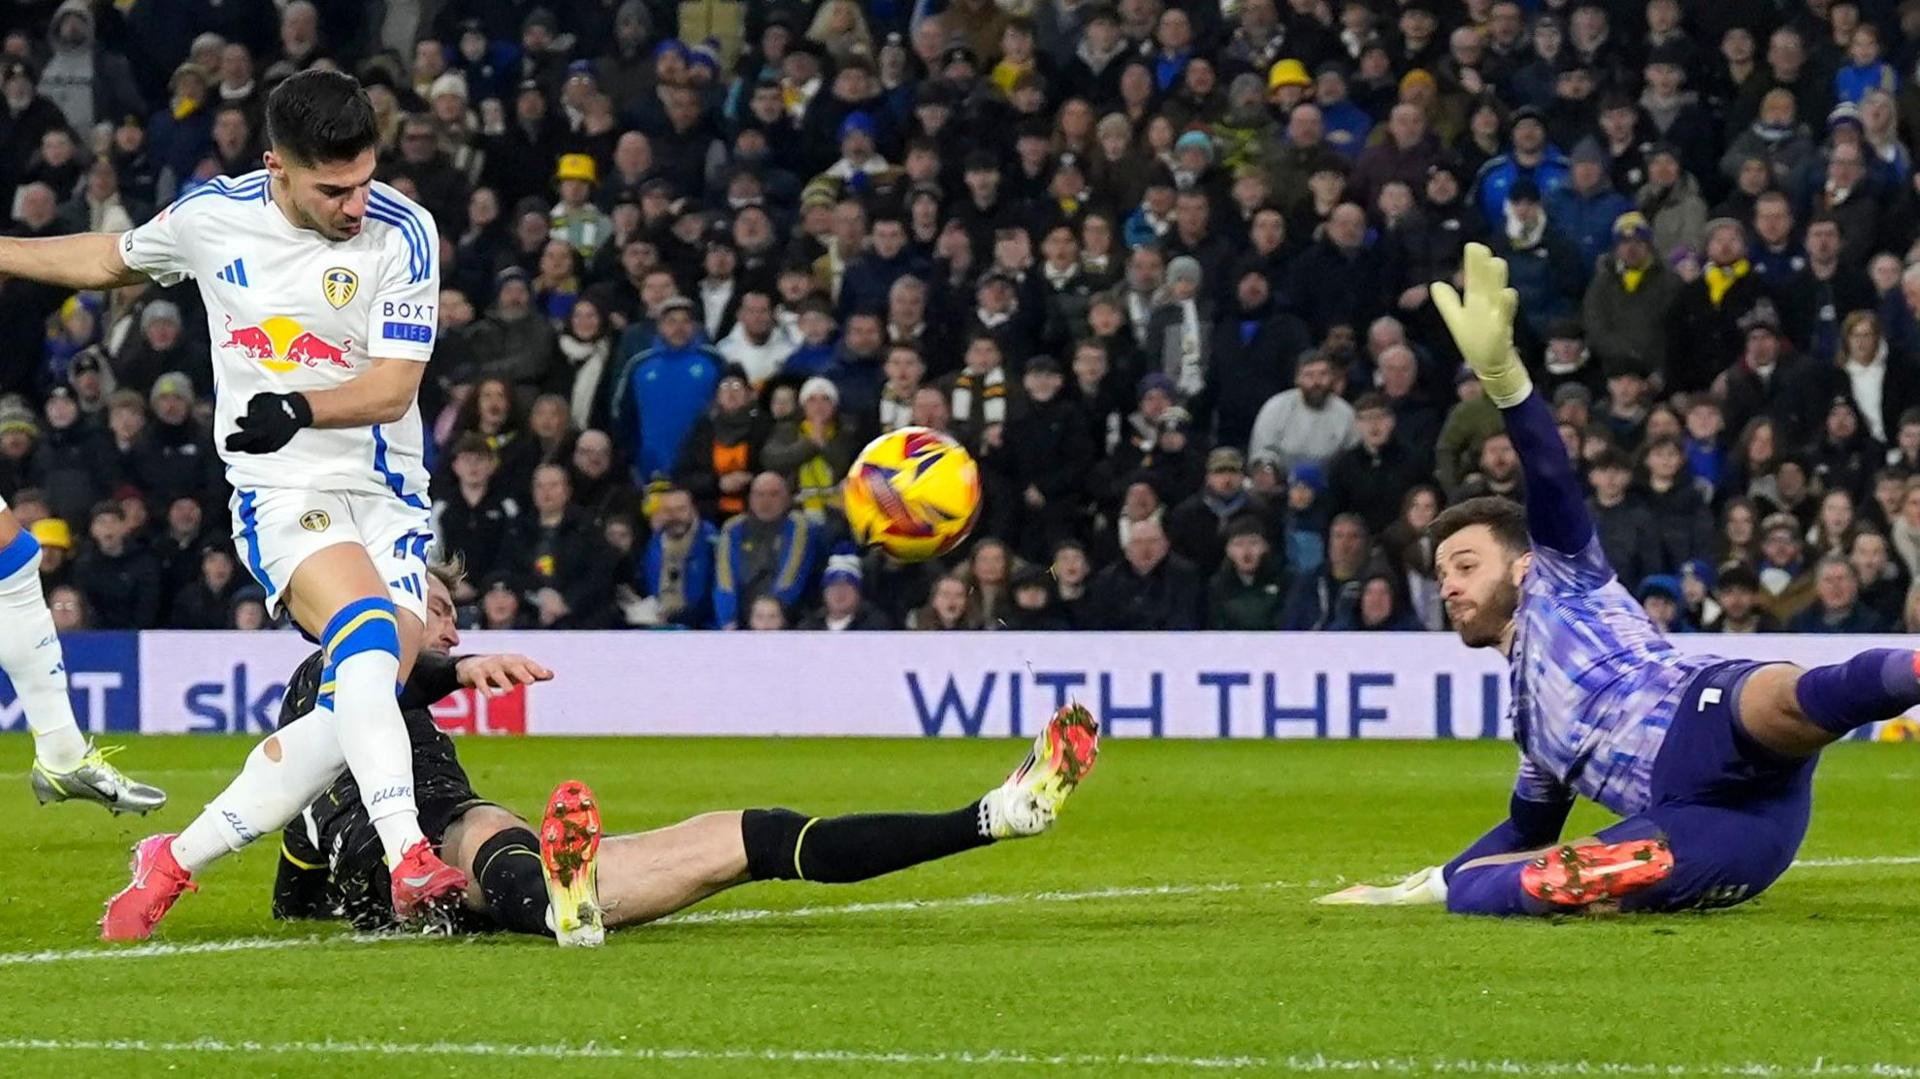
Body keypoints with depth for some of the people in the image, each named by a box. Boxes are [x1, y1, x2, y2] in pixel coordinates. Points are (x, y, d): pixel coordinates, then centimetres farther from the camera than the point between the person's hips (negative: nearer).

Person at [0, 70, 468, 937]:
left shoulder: (402, 233, -8)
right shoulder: (210, 217, -1)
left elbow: (393, 386, -13)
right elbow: (108, 261, 21)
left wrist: (301, 407, -32)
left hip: (388, 498, 1)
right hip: (281, 492, -1)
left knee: (357, 714, -13)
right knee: (368, 636, -31)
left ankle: (176, 862, 2)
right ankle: (408, 858, -44)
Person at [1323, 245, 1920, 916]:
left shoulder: (1561, 582, 23)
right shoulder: (1531, 710, 42)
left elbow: (1554, 486, 5)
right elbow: (1529, 830, 54)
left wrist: (1499, 371, -9)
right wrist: (1421, 889, 62)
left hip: (1715, 717, -7)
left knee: (1791, 702, -45)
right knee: (1473, 890, -10)